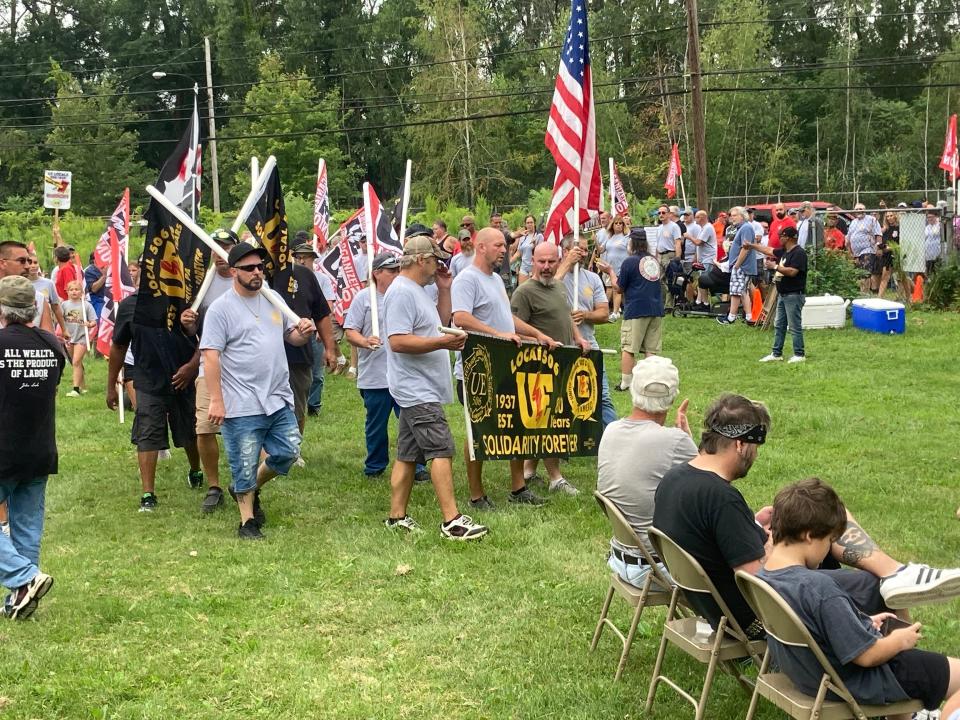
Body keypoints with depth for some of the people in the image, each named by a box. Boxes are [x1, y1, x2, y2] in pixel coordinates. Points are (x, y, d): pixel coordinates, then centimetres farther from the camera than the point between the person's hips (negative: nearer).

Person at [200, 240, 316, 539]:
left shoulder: (273, 299, 11)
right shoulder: (221, 308, -8)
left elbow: (290, 336, 22)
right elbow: (211, 356, -12)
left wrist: (303, 333, -3)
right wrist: (216, 400, -16)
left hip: (279, 400, 6)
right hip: (242, 406, -6)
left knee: (288, 453, 9)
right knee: (245, 466, 3)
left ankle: (251, 489, 33)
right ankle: (247, 521, 18)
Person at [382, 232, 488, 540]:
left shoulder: (419, 291, 17)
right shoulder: (401, 292, -16)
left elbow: (441, 319, 27)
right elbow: (397, 341, -23)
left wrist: (444, 290, 14)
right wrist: (441, 343, -26)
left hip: (420, 390, 11)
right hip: (417, 390, -11)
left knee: (408, 454, 12)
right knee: (442, 450, -13)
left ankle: (397, 516, 17)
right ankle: (452, 521, -13)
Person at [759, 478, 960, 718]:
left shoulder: (762, 577, -7)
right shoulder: (819, 589, -34)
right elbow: (866, 656, -27)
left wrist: (864, 623, 8)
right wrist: (899, 641, -8)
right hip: (852, 684, -9)